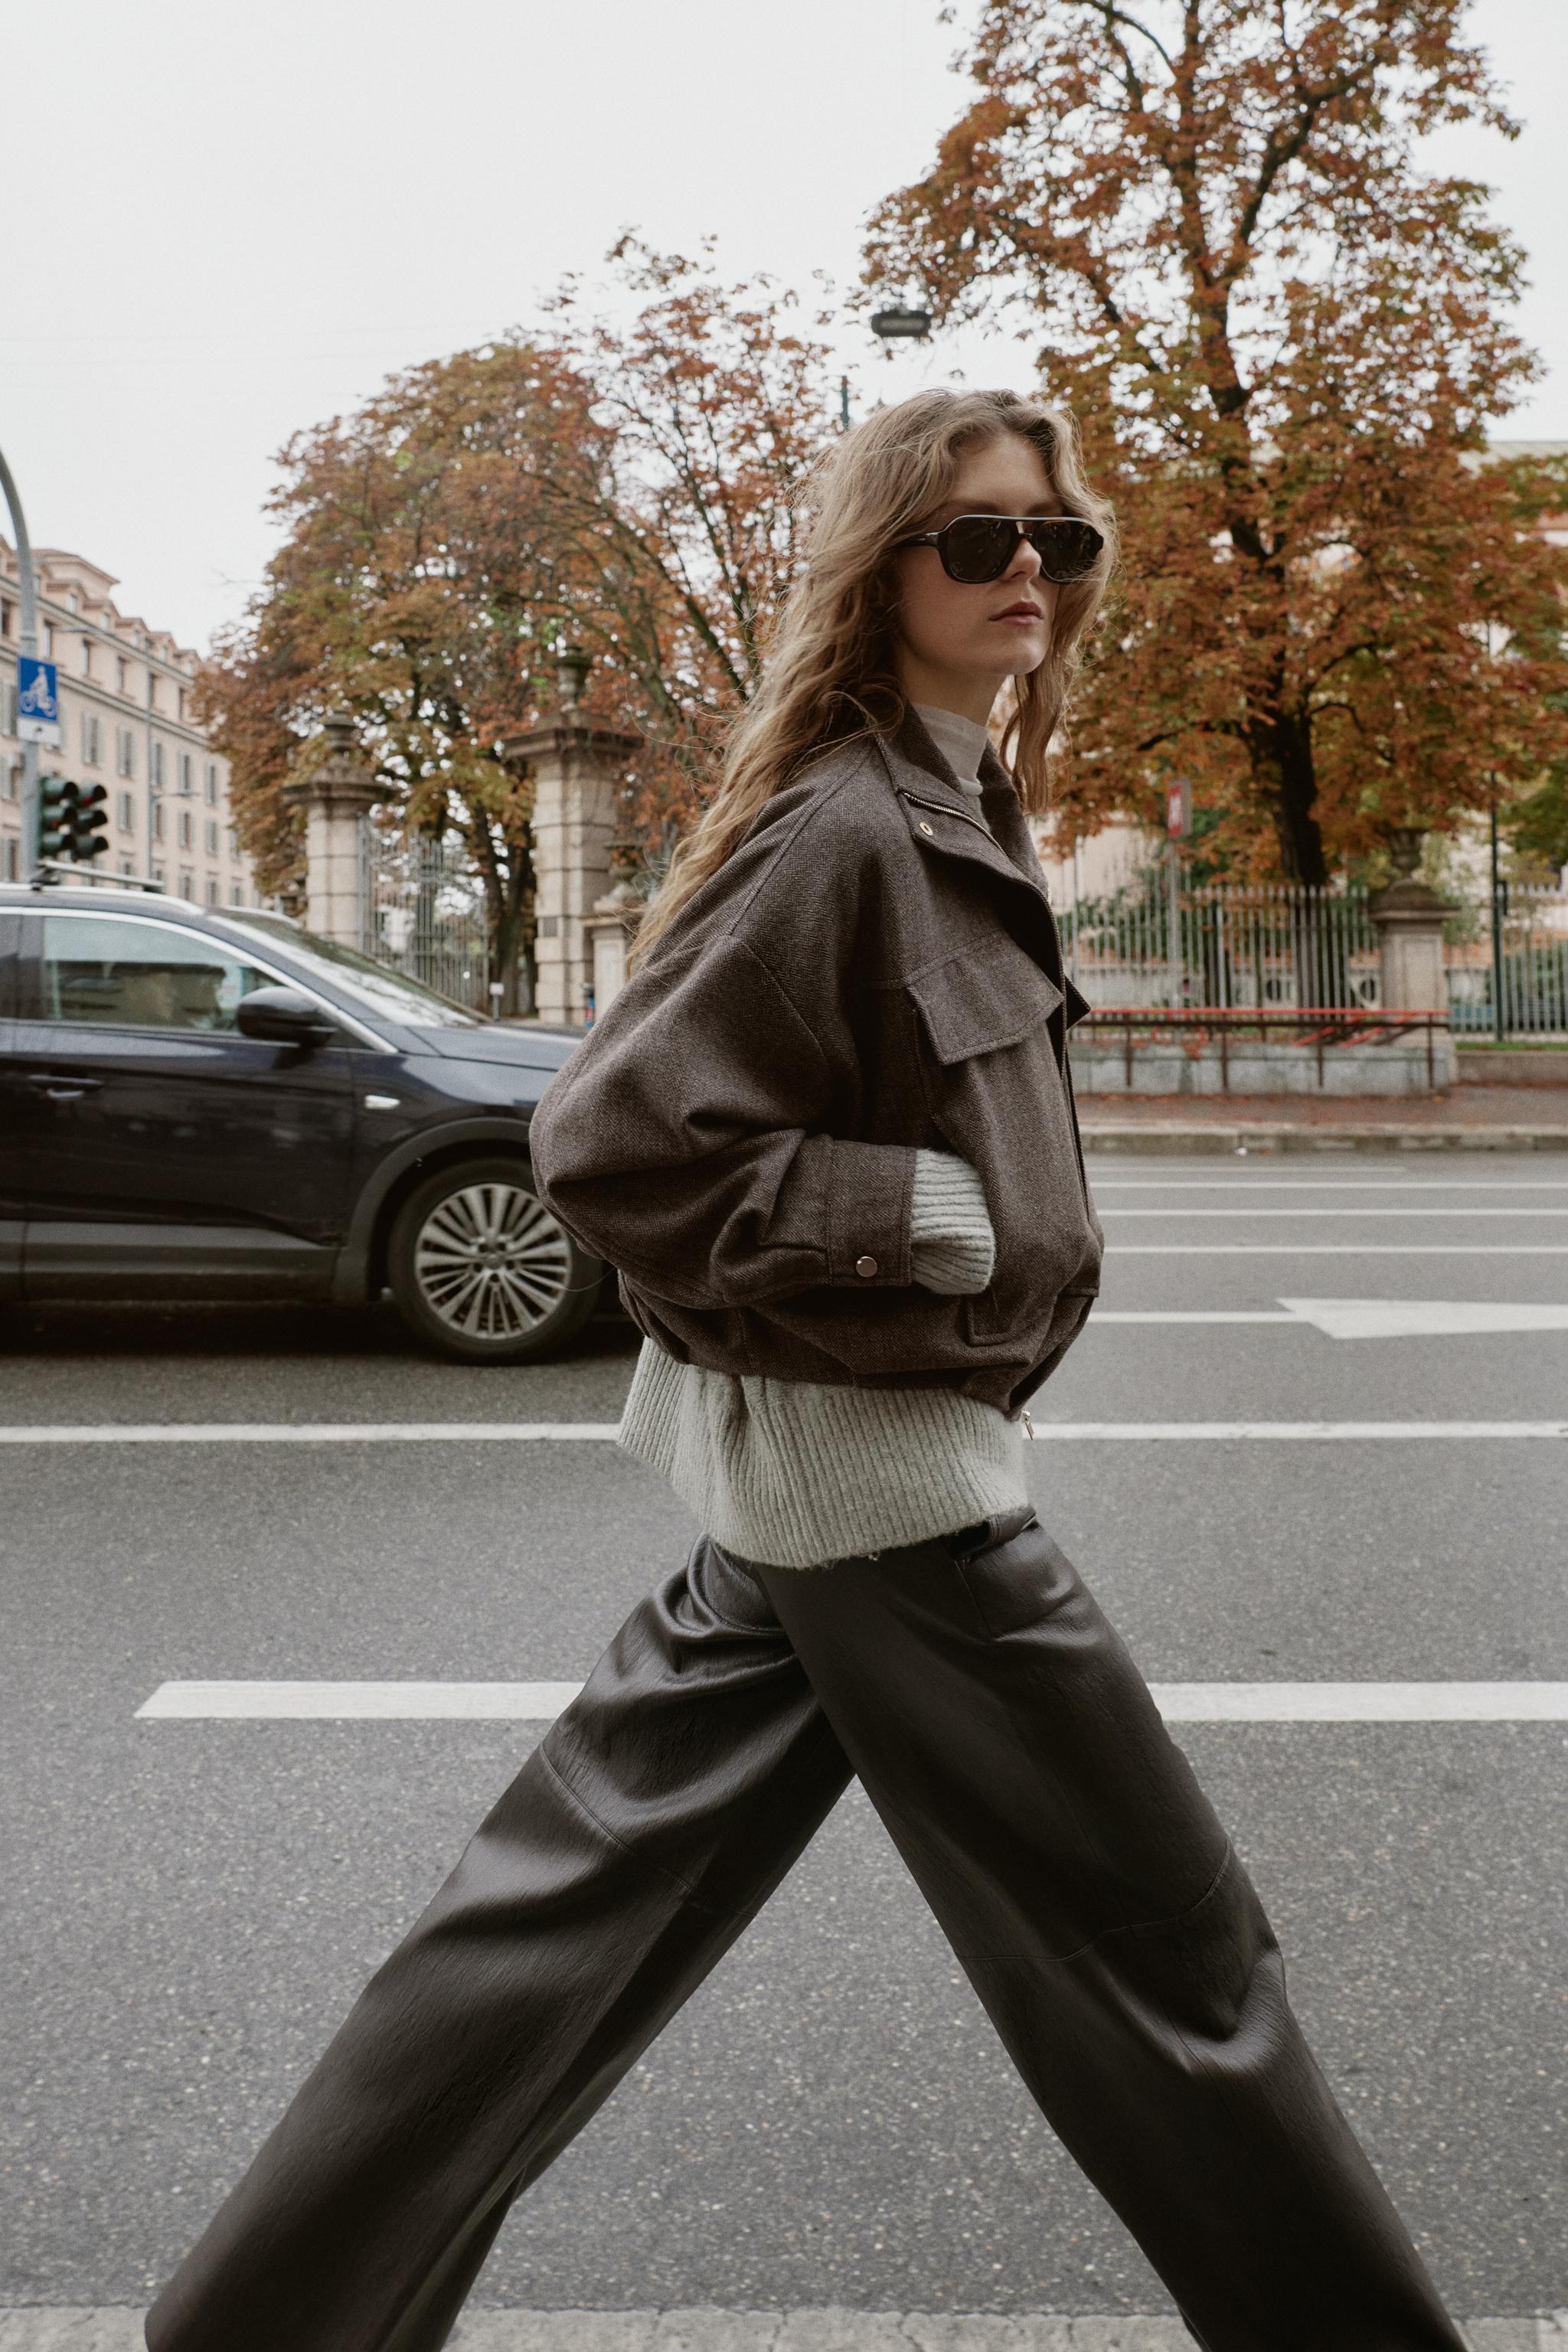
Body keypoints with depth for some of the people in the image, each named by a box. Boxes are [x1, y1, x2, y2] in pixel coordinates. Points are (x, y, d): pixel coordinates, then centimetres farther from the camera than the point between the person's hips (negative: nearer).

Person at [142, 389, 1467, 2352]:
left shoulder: (949, 816, 12)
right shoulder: (842, 831, -18)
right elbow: (614, 1137, -22)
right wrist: (941, 1219, -19)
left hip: (804, 1462, 10)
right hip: (873, 1468, -10)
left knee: (566, 1913, 16)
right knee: (1172, 1963, 7)